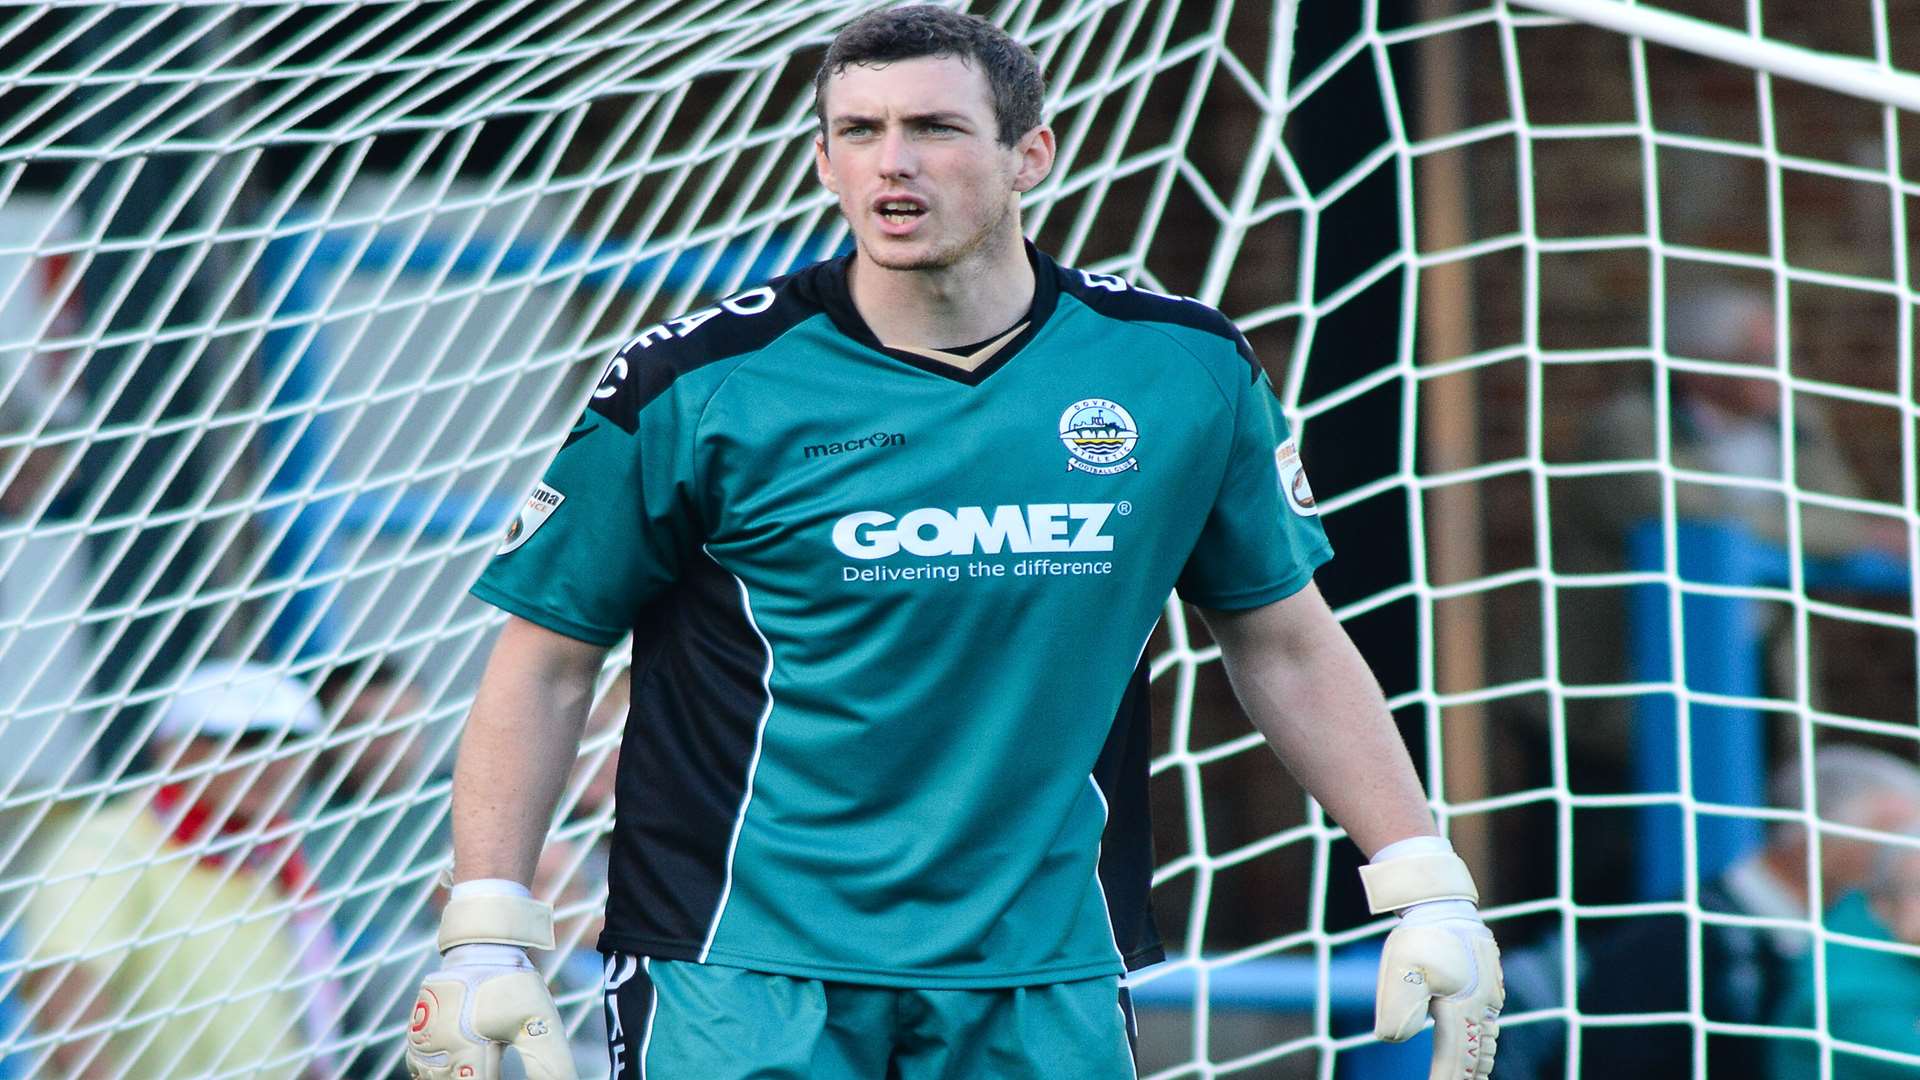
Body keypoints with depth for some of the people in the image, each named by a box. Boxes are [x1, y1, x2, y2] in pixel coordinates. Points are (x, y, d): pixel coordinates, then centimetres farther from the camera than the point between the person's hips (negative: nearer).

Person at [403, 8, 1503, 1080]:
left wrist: (1432, 896, 9)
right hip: (745, 960, -2)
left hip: (1042, 988, 2)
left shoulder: (1184, 371, 3)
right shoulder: (699, 384, -6)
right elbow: (548, 663, 1)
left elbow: (1287, 644, 14)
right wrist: (485, 941, -7)